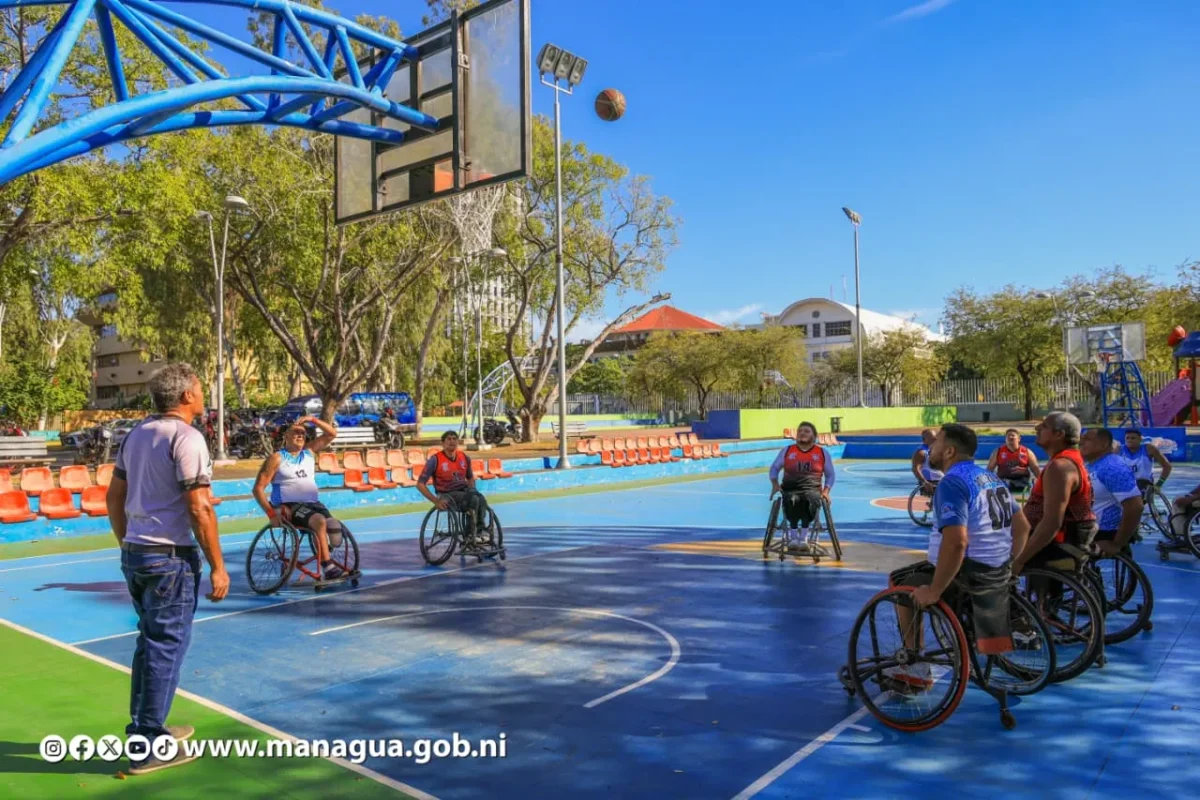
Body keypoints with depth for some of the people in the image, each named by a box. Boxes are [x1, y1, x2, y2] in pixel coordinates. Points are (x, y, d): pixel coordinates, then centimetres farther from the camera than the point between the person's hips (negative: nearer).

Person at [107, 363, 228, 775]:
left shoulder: (137, 433, 10)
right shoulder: (186, 438, -15)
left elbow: (114, 497, 15)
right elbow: (199, 509, -19)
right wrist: (217, 566, -13)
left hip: (134, 554, 9)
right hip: (170, 557, -9)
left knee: (150, 641, 20)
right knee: (166, 647, 0)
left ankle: (144, 727, 32)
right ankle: (148, 747, 8)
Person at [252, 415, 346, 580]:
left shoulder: (309, 451, 14)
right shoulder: (277, 458, -1)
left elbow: (332, 434, 10)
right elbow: (258, 488, -5)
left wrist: (313, 420, -4)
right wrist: (271, 513, -16)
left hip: (313, 503, 6)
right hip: (289, 507, -6)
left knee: (334, 528, -23)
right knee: (319, 521, -34)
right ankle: (327, 566, -34)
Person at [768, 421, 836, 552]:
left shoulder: (822, 452, 13)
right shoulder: (787, 450, 13)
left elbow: (831, 474, 19)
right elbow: (774, 468, 18)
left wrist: (826, 490, 3)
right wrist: (775, 484, 0)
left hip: (812, 488, 0)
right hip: (791, 488, 0)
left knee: (812, 501, -38)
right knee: (792, 501, -38)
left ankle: (804, 536, -27)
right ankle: (792, 535, -23)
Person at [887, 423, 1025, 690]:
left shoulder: (952, 482, -18)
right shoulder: (992, 477, 11)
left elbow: (956, 542, -30)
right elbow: (1022, 526, 17)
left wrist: (933, 591, -24)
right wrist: (1008, 566, 23)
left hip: (968, 573, -8)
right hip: (998, 574, 8)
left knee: (900, 583, 10)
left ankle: (917, 668, 14)